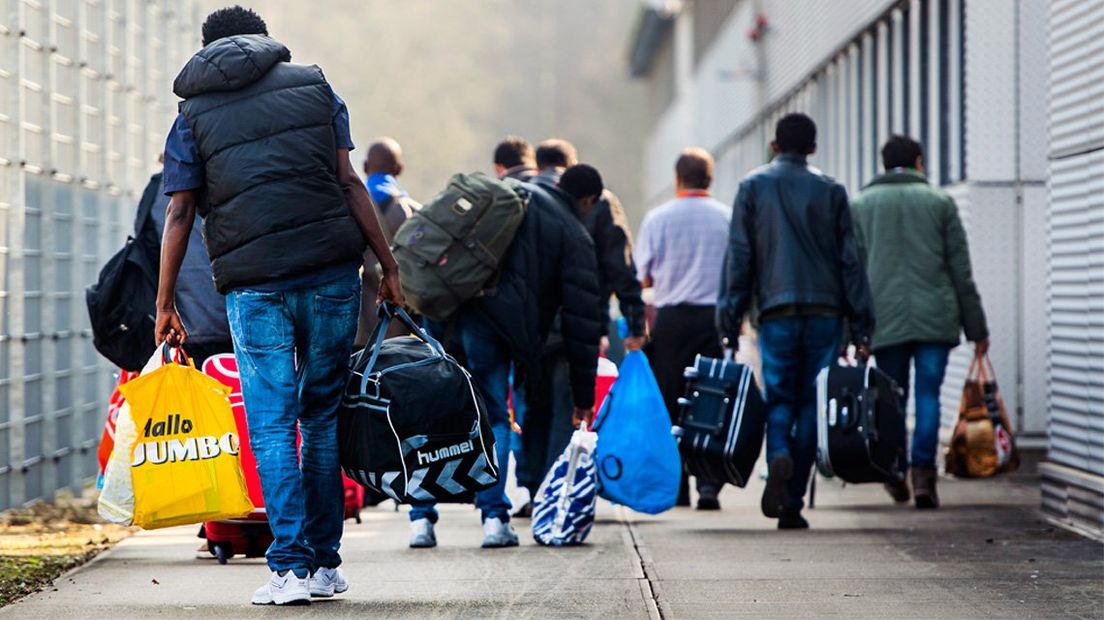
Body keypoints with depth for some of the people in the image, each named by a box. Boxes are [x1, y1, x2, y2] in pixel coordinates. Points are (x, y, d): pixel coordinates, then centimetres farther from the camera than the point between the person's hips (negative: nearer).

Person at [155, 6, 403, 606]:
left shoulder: (192, 116, 9)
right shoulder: (312, 85, 11)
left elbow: (178, 215, 4)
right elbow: (349, 183, 5)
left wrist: (165, 302, 9)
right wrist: (389, 267, 6)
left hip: (253, 285, -1)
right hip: (331, 269, 1)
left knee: (271, 426, 2)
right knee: (324, 415, 11)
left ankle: (290, 567, -8)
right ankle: (324, 563, 12)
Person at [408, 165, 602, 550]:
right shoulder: (573, 236, 12)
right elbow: (580, 318, 10)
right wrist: (583, 398, 15)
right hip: (491, 315, -3)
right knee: (493, 417, 12)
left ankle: (421, 519, 10)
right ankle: (494, 517, 5)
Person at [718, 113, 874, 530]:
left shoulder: (753, 187, 5)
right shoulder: (830, 190, 6)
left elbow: (738, 258, 1)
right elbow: (850, 260, 3)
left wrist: (730, 322, 3)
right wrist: (861, 328, 5)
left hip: (776, 312, 0)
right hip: (826, 311, 0)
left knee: (779, 398, 7)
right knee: (811, 402, 5)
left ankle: (779, 456, -25)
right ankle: (792, 503, 1)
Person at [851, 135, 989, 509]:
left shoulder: (859, 205, 10)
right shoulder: (940, 202, 8)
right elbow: (961, 271, 6)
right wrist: (977, 329, 8)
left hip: (885, 319, 1)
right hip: (935, 317, -1)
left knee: (892, 397, 11)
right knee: (928, 394, -1)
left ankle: (895, 476, 13)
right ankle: (923, 475, -12)